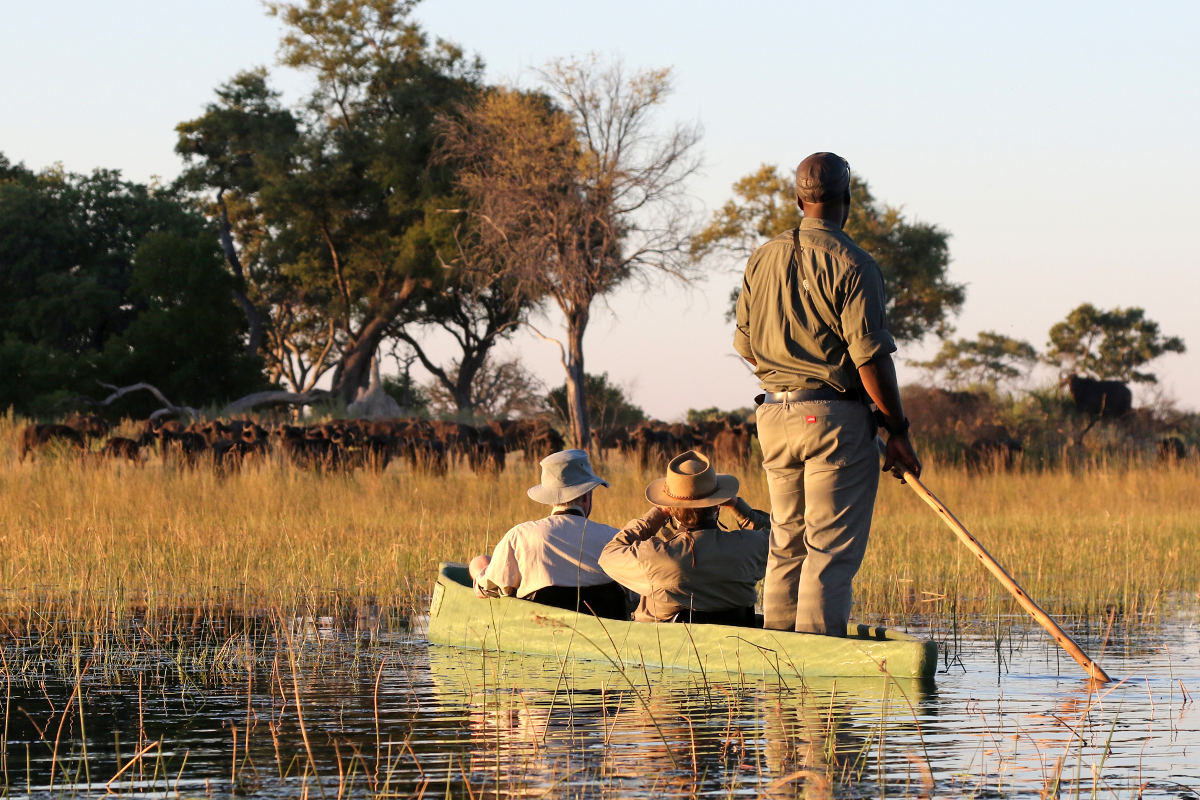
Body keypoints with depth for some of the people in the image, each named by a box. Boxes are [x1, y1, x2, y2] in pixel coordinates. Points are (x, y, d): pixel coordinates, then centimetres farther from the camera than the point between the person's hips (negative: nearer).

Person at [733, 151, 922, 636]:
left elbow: (745, 346, 14)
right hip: (835, 417, -7)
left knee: (787, 542, 13)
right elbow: (871, 357, -14)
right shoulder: (851, 264, -11)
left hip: (774, 414, 7)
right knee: (832, 548, -5)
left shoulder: (762, 260, 9)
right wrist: (898, 431, -8)